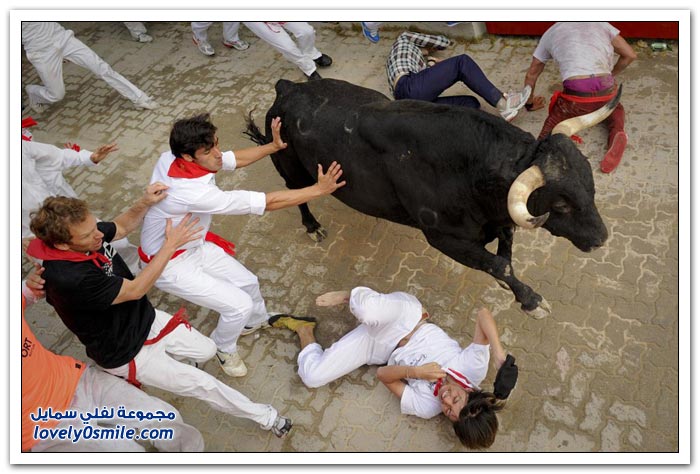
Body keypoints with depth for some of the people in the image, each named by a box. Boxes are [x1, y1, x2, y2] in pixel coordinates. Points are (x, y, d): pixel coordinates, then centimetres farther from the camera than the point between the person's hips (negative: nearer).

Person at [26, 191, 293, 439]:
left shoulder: (85, 232, -15)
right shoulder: (68, 278, -38)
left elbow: (121, 227, 5)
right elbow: (135, 290, -28)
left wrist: (144, 203, -15)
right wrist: (170, 245, -25)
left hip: (146, 320, 7)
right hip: (124, 353, -7)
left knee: (207, 351, 13)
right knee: (203, 384, -2)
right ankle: (264, 417, 17)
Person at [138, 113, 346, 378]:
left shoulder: (170, 158, -17)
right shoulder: (195, 193, -39)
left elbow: (236, 160, -1)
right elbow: (267, 202, -37)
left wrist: (274, 146, -5)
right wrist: (318, 190, -32)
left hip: (194, 246, 8)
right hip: (169, 265, -8)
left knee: (248, 283, 12)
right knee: (239, 305, -10)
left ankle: (257, 322, 44)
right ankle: (222, 348, 21)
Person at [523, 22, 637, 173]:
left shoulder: (551, 31, 24)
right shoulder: (600, 23, 25)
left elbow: (531, 74, 31)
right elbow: (630, 55, 22)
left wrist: (529, 102, 45)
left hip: (576, 92, -2)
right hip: (606, 90, 2)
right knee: (616, 108, 34)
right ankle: (617, 133, -1)